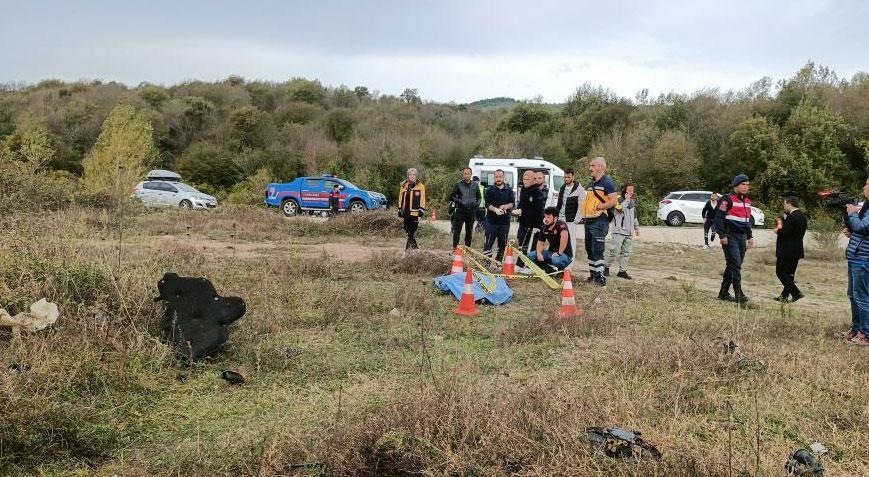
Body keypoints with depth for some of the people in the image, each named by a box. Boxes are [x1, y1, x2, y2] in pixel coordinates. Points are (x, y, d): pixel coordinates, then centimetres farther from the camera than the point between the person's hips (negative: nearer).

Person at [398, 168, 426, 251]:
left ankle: (410, 244, -2)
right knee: (407, 229, 7)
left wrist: (422, 209, -6)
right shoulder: (404, 185, 11)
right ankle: (413, 244, 17)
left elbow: (422, 198, 1)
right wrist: (400, 209, 10)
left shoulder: (420, 186, 2)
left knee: (413, 229, -7)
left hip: (414, 211, -4)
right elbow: (401, 198, 14)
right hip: (406, 211, 4)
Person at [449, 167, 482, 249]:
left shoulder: (475, 185, 9)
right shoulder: (458, 184, -1)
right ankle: (455, 248, -3)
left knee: (469, 231, 10)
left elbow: (478, 197, 19)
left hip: (471, 211, 3)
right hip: (460, 211, -3)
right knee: (457, 230, -8)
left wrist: (477, 203, 0)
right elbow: (451, 197, 1)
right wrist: (459, 201, -14)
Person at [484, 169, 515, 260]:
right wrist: (495, 209, -24)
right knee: (489, 243, -4)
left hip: (505, 221, 3)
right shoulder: (490, 190, 4)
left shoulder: (509, 190, 11)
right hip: (492, 220, -3)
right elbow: (487, 204, -5)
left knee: (503, 243, 7)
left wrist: (505, 206, -15)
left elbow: (512, 203, 5)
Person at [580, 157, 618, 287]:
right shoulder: (591, 183, 18)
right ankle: (593, 274, 24)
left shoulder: (607, 182, -10)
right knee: (589, 249, 14)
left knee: (597, 250, -10)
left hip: (599, 221, -9)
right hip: (588, 221, 9)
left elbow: (614, 201, -19)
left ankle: (600, 276, -7)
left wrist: (598, 207, -19)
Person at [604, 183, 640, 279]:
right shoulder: (619, 200, -7)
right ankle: (606, 267, 7)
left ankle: (622, 271, 13)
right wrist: (627, 199, -19)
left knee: (627, 252, 7)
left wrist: (636, 227, 25)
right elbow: (620, 208, -28)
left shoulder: (633, 201, 15)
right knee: (615, 251, -11)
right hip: (619, 230, -7)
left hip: (629, 232, 7)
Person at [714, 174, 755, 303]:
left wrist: (750, 236, 21)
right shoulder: (728, 200, -9)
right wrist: (722, 235, -18)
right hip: (730, 237, -8)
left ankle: (723, 293, 18)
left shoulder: (747, 202, 17)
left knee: (733, 266, 10)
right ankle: (738, 294, -14)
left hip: (742, 237, 8)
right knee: (735, 264, -14)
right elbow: (719, 217, -13)